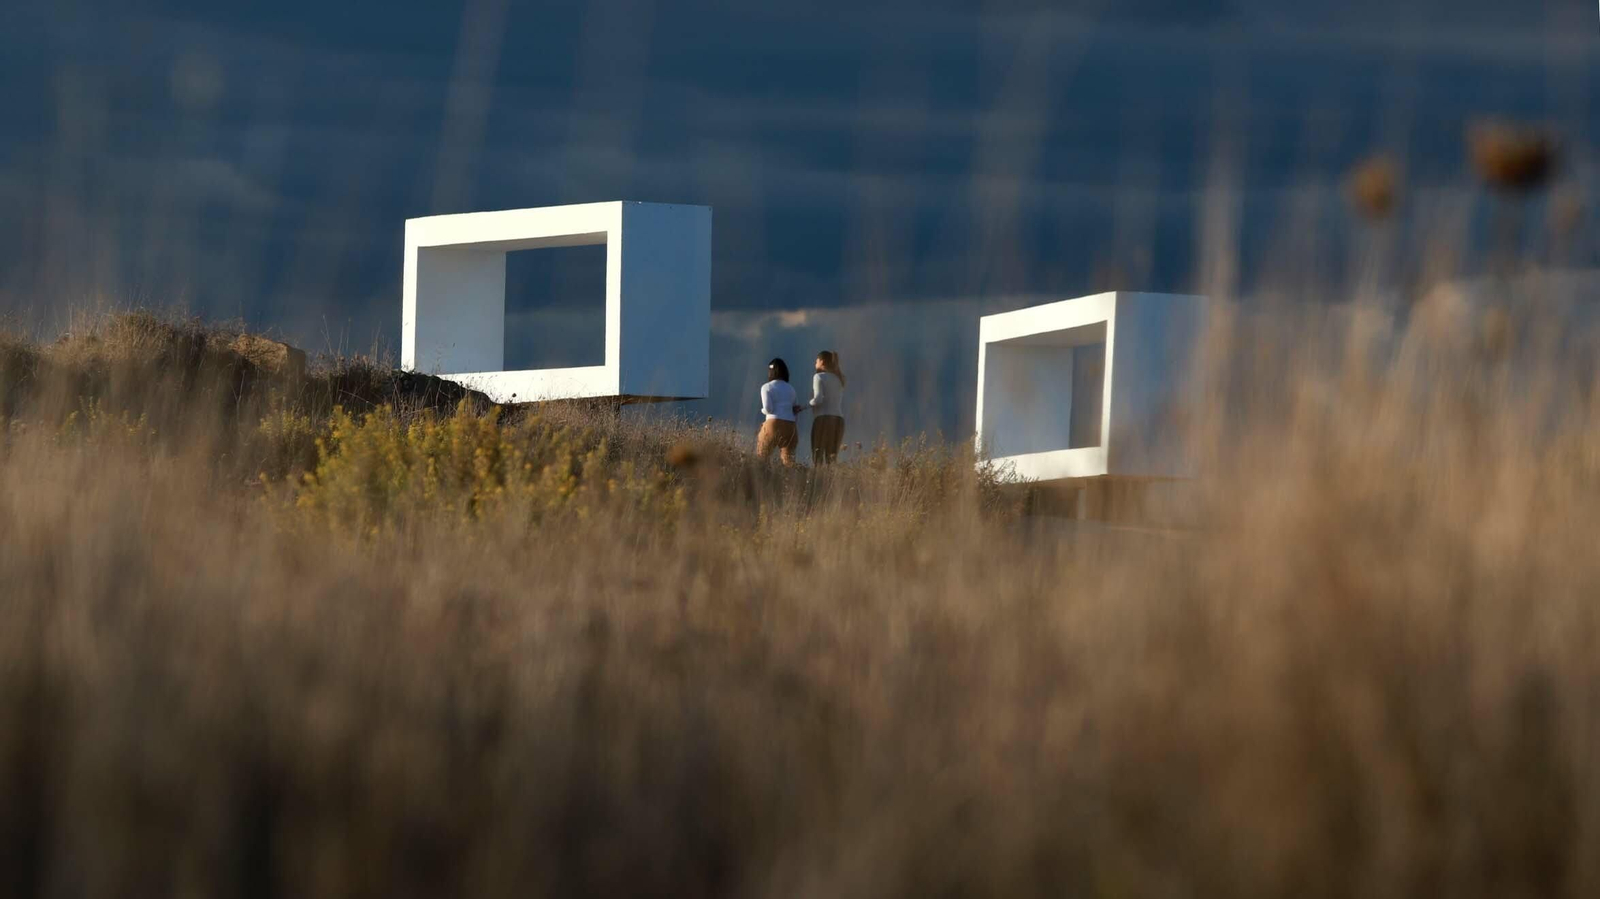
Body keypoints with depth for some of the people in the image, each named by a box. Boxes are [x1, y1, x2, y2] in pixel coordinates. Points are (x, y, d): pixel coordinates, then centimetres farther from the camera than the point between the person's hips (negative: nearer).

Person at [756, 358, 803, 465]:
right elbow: (795, 409, 16)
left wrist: (763, 411, 13)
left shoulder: (767, 387, 4)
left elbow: (768, 408, -6)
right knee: (788, 458, -1)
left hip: (774, 423, -4)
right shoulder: (790, 389, 18)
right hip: (790, 425, 4)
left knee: (761, 457, 5)